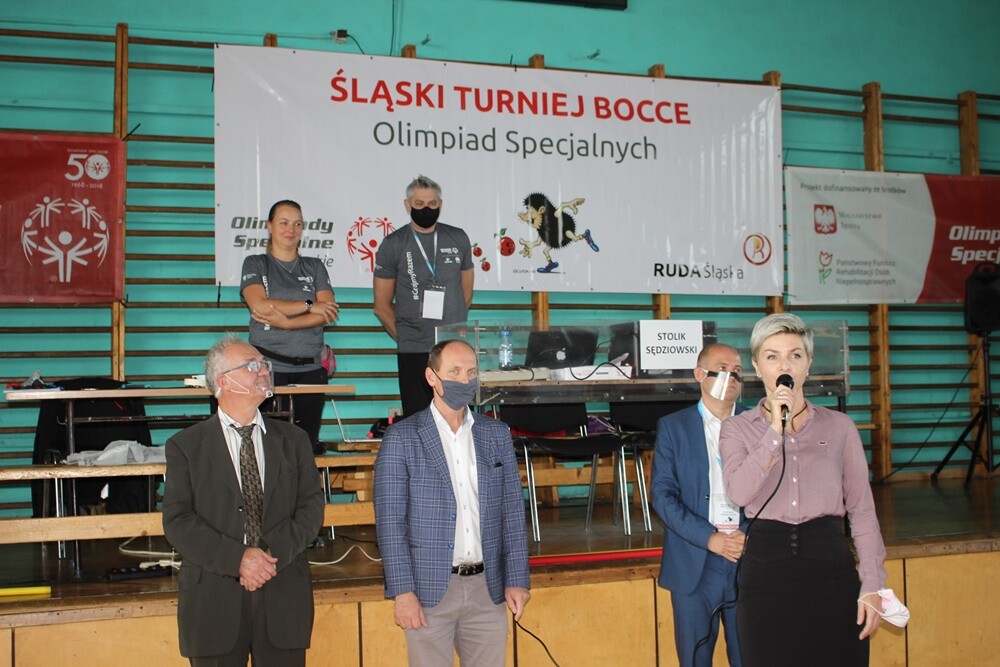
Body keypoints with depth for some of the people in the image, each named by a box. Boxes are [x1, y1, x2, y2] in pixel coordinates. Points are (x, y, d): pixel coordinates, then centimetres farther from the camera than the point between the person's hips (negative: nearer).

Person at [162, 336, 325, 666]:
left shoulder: (293, 439, 11)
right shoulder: (186, 446, 3)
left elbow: (311, 505, 4)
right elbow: (177, 521, -5)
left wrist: (277, 553, -13)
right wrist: (237, 559, -17)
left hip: (283, 598, 2)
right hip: (214, 601, -2)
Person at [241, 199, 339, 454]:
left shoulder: (314, 267, 14)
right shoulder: (255, 264, 9)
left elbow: (327, 314, 0)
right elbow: (259, 305, -10)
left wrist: (284, 321, -12)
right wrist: (309, 305, -7)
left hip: (310, 369, 2)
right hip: (269, 367, -2)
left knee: (308, 445, 1)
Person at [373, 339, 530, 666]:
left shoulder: (497, 434, 7)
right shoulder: (401, 437, -4)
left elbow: (512, 510, 7)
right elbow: (390, 520, -7)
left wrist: (516, 580, 1)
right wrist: (403, 592, -13)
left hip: (487, 588, 3)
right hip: (429, 589, -3)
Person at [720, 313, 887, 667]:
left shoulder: (839, 426, 5)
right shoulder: (737, 429, 4)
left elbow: (862, 509, 5)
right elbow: (739, 493, -14)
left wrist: (872, 585, -1)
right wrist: (775, 429, -16)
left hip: (831, 564, 1)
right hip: (766, 568, 0)